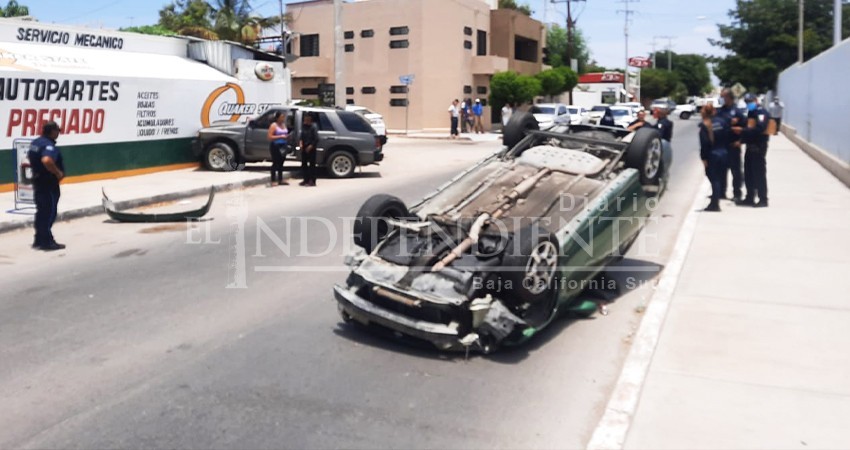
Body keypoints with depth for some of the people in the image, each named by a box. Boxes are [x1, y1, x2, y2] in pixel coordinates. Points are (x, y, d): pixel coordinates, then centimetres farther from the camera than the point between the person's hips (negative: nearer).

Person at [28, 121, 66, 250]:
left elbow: (29, 157, 25)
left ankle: (39, 240, 24)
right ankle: (47, 242, 0)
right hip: (49, 183, -10)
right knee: (49, 212, -3)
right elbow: (47, 160, -38)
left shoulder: (35, 142, 11)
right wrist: (58, 172, -25)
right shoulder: (49, 145, -20)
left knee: (41, 212, 17)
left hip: (38, 180, 10)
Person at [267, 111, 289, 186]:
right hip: (275, 146, -7)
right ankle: (273, 180, -3)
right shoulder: (273, 125, -7)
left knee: (281, 163, 9)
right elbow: (270, 137, -14)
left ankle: (280, 179, 16)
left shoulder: (284, 125, 15)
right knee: (275, 163, -6)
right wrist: (280, 136, -19)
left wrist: (286, 136, 6)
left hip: (283, 146, 7)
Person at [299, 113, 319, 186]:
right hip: (304, 148, 7)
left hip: (311, 148, -7)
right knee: (304, 164, 11)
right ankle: (306, 180, 20)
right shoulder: (303, 127, 9)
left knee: (312, 164, -3)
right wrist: (300, 142, -1)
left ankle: (312, 181, 1)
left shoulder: (313, 127, -11)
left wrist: (311, 146, -18)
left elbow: (316, 139, -14)